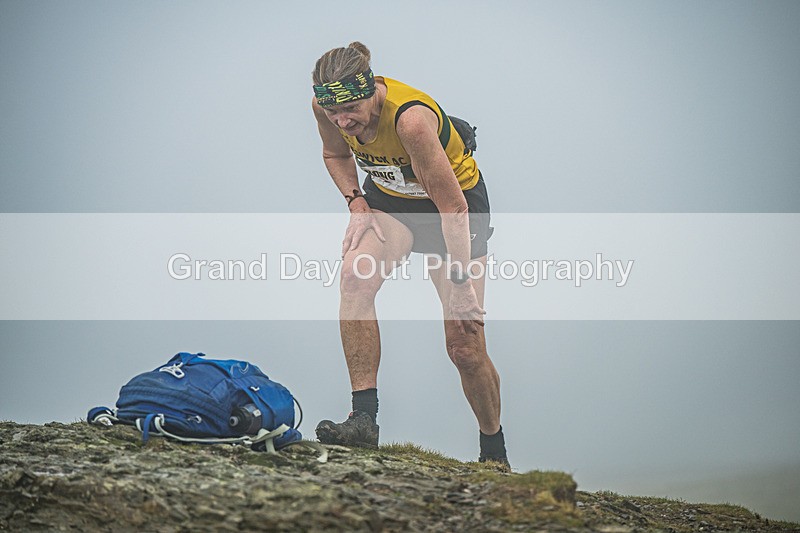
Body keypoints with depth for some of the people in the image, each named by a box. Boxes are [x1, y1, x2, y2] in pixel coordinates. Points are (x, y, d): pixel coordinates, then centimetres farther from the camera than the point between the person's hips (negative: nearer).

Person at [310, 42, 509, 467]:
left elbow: (452, 204, -31)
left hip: (457, 203, -4)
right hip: (388, 199, 5)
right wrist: (355, 201, -10)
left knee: (464, 347, -4)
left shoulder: (411, 119, -37)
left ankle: (494, 454, 21)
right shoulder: (325, 106, -18)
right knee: (355, 279, -29)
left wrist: (461, 281, -28)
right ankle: (364, 419, -27)